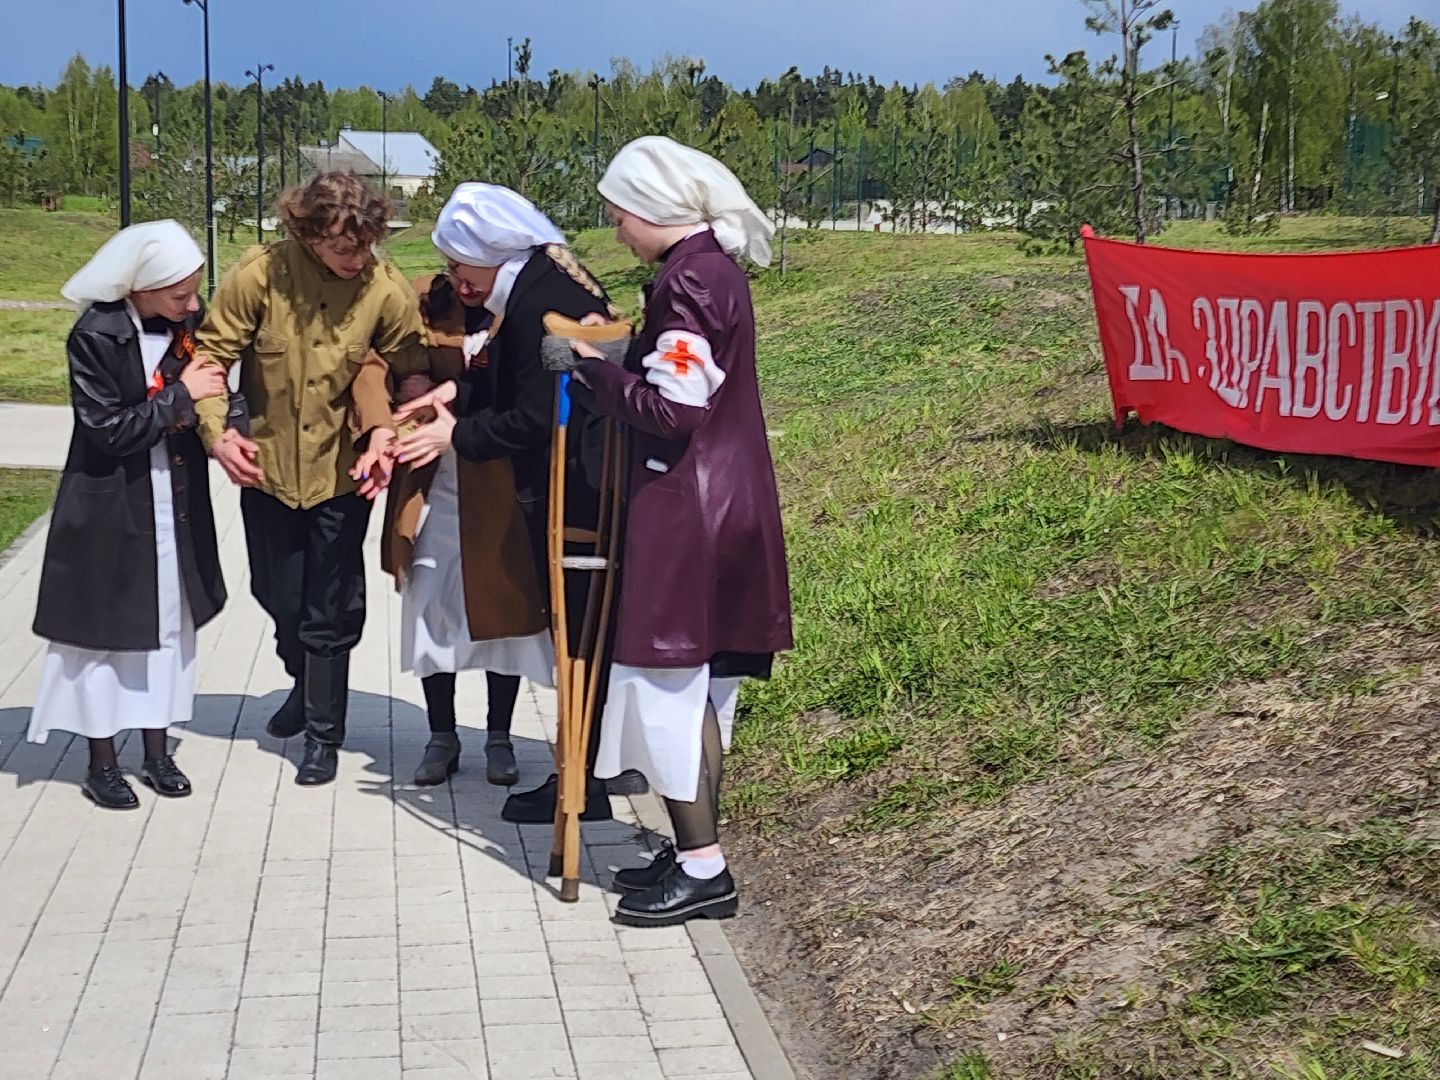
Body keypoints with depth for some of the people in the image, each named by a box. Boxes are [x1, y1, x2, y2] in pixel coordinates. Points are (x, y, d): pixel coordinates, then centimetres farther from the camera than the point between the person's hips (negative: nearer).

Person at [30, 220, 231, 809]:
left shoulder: (188, 324, -2)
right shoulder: (95, 337, -18)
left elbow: (210, 396, 9)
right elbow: (108, 431, -19)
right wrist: (181, 396, -20)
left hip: (176, 506, 5)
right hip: (110, 511, -5)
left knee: (169, 622, 12)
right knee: (106, 625, 5)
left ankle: (157, 751, 25)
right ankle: (101, 762, 18)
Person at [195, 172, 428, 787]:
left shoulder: (387, 289, -15)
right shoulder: (260, 276, -17)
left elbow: (412, 373, -4)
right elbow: (211, 354, -10)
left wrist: (388, 433, -20)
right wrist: (216, 432, -22)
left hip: (342, 471, -1)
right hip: (266, 465, 1)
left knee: (330, 612, 6)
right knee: (277, 596, 18)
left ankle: (324, 732, 24)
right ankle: (305, 684, 48)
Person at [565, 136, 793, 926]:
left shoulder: (688, 282, -17)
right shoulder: (714, 268, 13)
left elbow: (674, 408, -21)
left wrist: (592, 368, -11)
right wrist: (613, 359, 6)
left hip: (686, 513, -10)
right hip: (724, 504, 10)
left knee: (668, 679, -3)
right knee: (696, 687, 15)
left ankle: (703, 871, 5)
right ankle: (695, 852, 24)